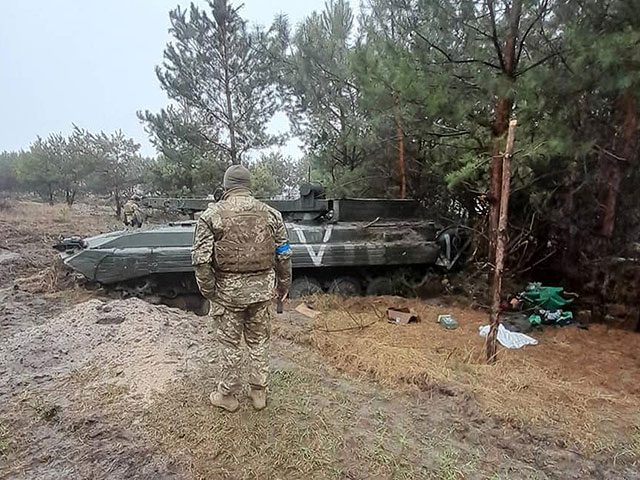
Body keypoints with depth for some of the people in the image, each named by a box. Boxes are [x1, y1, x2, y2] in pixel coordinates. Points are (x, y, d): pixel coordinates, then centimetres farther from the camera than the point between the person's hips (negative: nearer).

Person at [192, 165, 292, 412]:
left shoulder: (211, 215, -7)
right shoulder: (270, 213, -1)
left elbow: (202, 260, -11)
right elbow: (284, 255, 1)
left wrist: (208, 291, 1)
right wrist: (284, 285, 13)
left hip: (228, 290, -2)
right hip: (262, 288, 2)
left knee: (229, 343, 14)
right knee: (259, 341, 17)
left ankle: (227, 395, 31)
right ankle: (259, 393, 32)